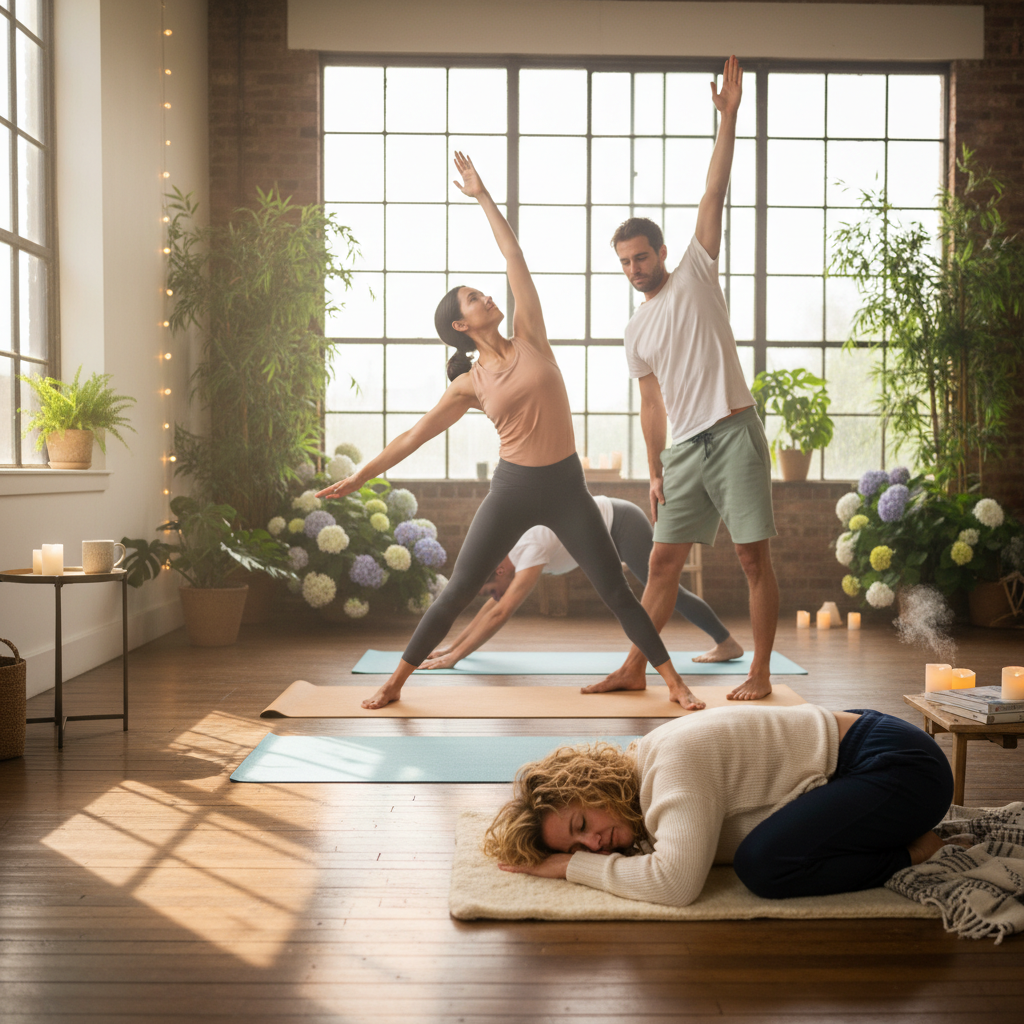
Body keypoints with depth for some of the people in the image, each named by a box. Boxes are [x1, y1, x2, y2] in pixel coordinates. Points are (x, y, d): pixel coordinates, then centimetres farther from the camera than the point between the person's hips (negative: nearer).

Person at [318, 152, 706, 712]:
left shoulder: (529, 337, 1)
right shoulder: (470, 384, -1)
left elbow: (514, 256, -1)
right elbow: (414, 435, 4)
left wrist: (483, 196, 0)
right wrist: (360, 476, 3)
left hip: (566, 487, 1)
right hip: (512, 489, -1)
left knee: (617, 592, 2)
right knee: (457, 592, 4)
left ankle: (675, 682, 12)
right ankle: (394, 684, 16)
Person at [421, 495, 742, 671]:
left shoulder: (531, 552, -27)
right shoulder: (515, 549, -1)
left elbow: (500, 614, -32)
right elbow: (490, 608, 8)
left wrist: (454, 657, -31)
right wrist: (451, 645, 5)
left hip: (621, 524, -9)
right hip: (609, 526, 9)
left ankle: (728, 644, 4)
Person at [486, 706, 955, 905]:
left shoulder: (675, 761, -25)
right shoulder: (646, 770, 4)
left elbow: (676, 881, -35)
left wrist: (572, 866, -21)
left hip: (899, 761, -10)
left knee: (763, 864, -24)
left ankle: (917, 852, -6)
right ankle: (905, 827, 16)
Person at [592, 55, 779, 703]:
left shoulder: (696, 275, 4)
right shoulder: (636, 331, 16)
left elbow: (716, 194, -3)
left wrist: (729, 116, -9)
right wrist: (655, 474, 13)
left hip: (733, 433, -5)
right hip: (684, 449, 5)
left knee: (755, 557, -2)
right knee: (664, 560, 7)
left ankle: (760, 674, 6)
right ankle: (634, 670, 15)